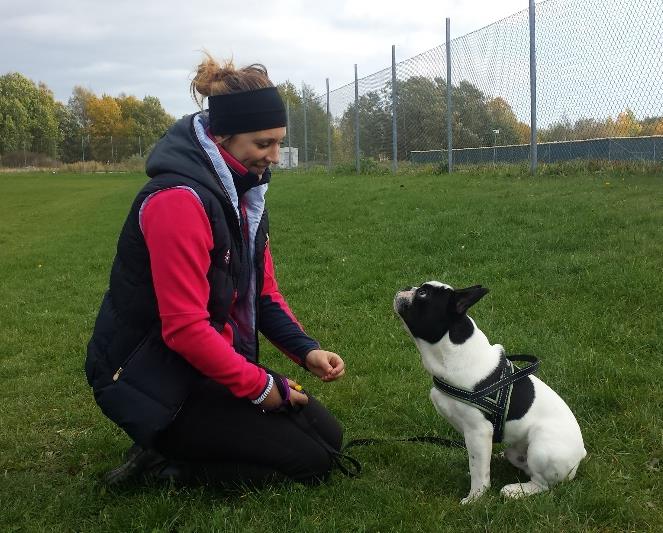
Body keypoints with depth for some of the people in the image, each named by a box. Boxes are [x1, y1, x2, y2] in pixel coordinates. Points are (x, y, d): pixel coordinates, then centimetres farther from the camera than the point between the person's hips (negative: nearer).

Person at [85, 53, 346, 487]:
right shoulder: (180, 200, -26)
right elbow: (185, 328, -27)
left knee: (328, 437, 10)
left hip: (213, 364, 9)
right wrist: (259, 387, -19)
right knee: (311, 460, -8)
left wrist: (306, 349, -6)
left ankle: (170, 452, 12)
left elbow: (264, 291, 9)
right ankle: (161, 464, 1)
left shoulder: (244, 193, 4)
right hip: (153, 383, -9)